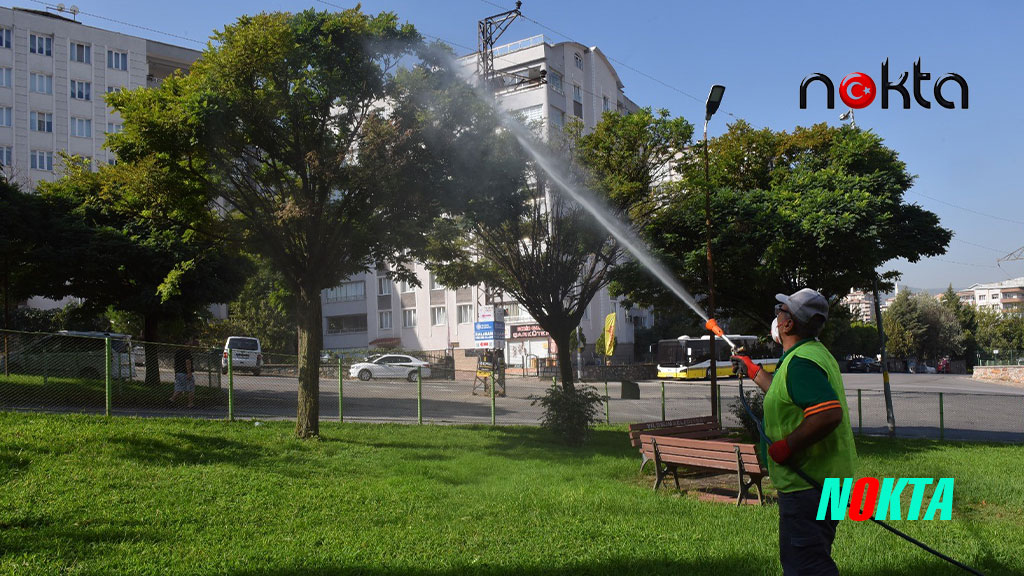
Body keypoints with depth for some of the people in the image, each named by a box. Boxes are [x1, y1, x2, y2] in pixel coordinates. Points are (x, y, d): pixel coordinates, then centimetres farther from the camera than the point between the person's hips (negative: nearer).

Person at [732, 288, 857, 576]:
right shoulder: (816, 352, 15)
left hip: (807, 483, -11)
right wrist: (753, 371, 37)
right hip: (823, 477, 11)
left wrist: (786, 446, -25)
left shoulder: (801, 362, -20)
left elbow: (829, 414, -33)